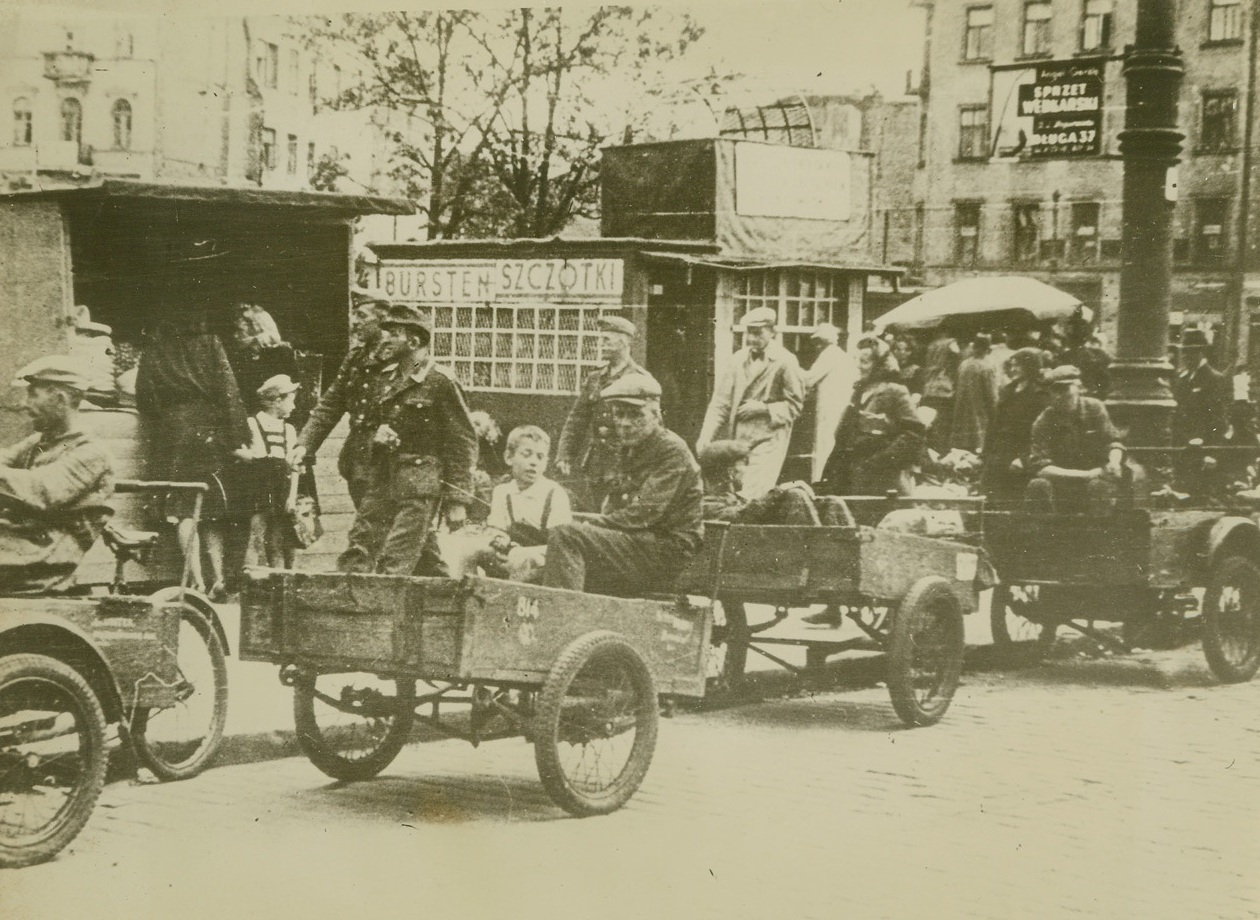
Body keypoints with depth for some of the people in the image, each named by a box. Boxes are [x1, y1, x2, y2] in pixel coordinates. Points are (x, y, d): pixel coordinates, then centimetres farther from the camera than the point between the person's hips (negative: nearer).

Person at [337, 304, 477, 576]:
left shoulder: (439, 381, -6)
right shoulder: (386, 379, 16)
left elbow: (464, 442, -6)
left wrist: (458, 500, -9)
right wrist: (378, 436, 0)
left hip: (419, 489, -7)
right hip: (381, 484, 8)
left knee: (394, 566, -11)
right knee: (355, 558, 0)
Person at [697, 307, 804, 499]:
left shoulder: (785, 362, -5)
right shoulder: (739, 359, 6)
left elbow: (795, 404, 1)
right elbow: (721, 400, 6)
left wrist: (763, 408, -13)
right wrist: (706, 437, -4)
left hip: (768, 438, -5)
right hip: (736, 438, 5)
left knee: (752, 497, -14)